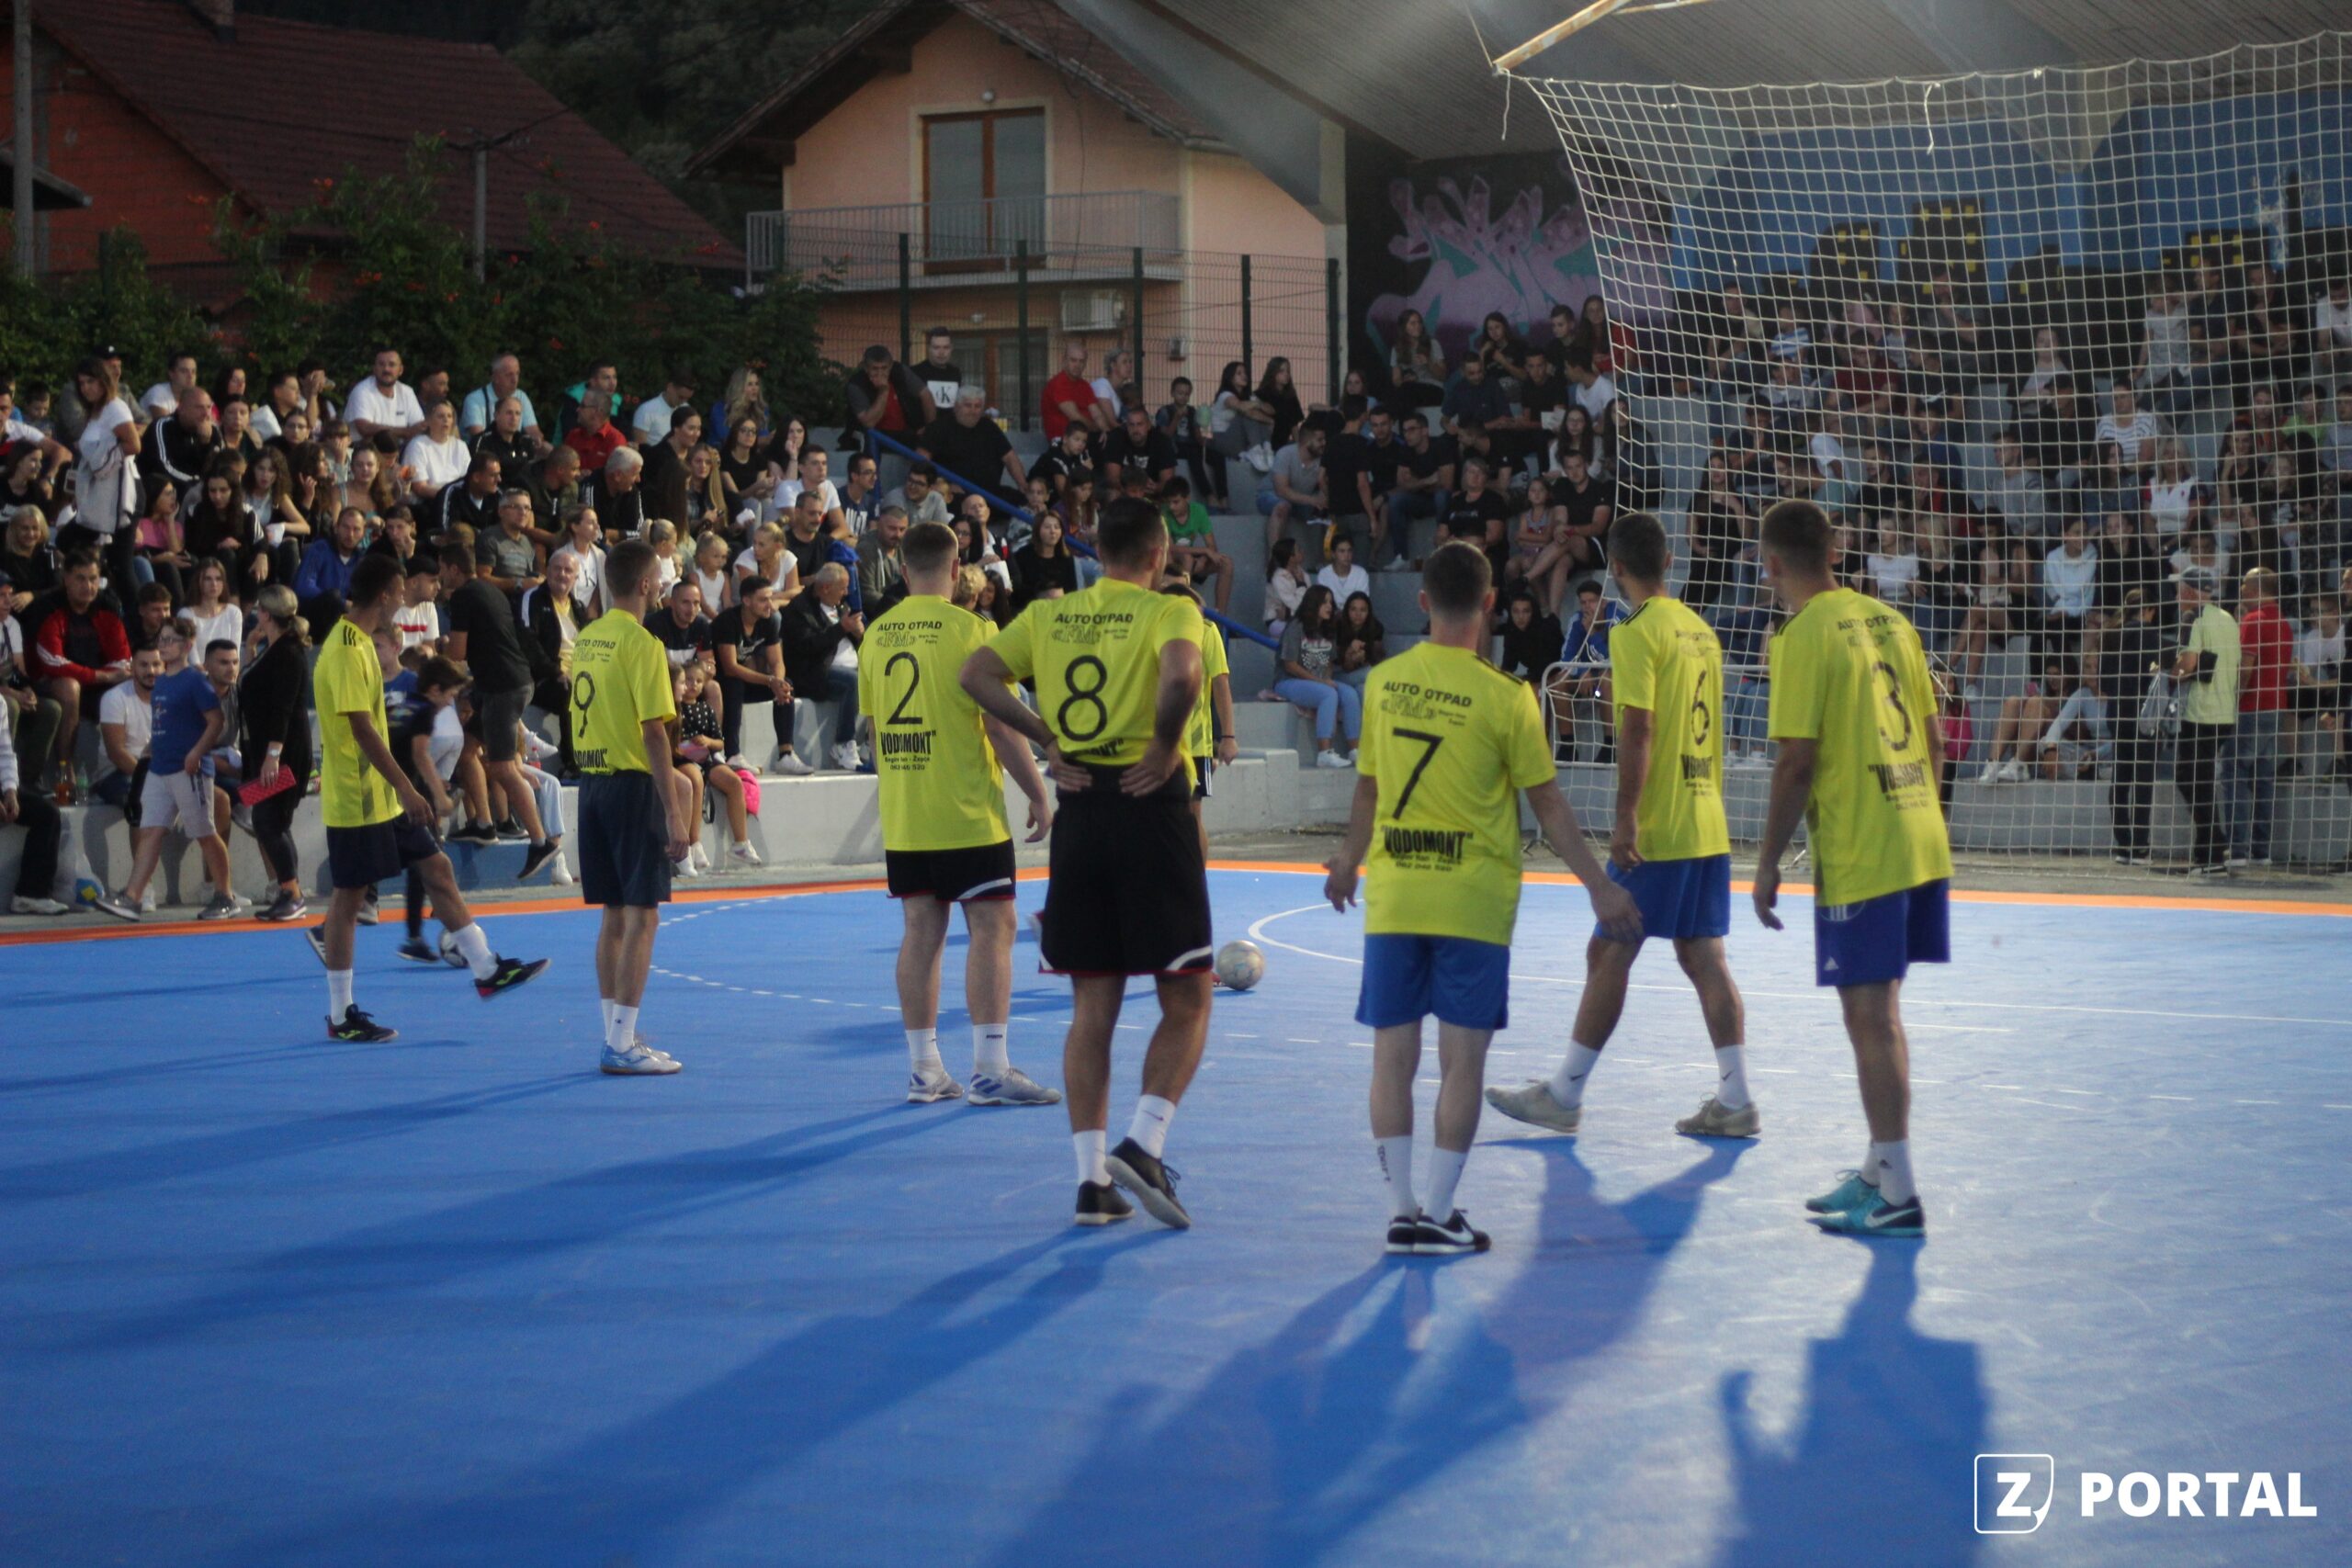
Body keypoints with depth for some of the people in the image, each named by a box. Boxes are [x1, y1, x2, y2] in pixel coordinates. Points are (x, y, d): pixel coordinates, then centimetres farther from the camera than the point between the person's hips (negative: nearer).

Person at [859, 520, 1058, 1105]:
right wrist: (1039, 795, -4)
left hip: (901, 817, 6)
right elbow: (1000, 725, -12)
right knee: (991, 927, -1)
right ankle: (990, 1070, -4)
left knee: (921, 931, 9)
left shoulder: (876, 634, 7)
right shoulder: (970, 629, -11)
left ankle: (923, 1069, 12)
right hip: (967, 814, -6)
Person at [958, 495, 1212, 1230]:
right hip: (1150, 806, -4)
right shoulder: (1170, 611, -5)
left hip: (1080, 809, 5)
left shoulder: (1048, 614, 9)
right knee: (1186, 1003, 6)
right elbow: (1181, 677, -25)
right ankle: (1142, 1145, -11)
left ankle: (1091, 1177, 7)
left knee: (1092, 1007, 9)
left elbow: (976, 674, 1)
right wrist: (1166, 744, -11)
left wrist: (1048, 739, 3)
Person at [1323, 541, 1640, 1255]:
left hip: (1393, 898, 3)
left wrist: (1348, 864, 29)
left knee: (1393, 1052, 7)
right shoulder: (1504, 697, -9)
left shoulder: (1383, 682, 1)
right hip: (1473, 901, -3)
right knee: (1462, 1057, 3)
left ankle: (1401, 1209, 8)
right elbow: (1548, 804, -4)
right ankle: (1438, 1215, 3)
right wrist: (1601, 889, 5)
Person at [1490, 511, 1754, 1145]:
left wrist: (1625, 820, -19)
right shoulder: (1701, 630, 12)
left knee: (1608, 954, 0)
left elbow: (1638, 731, -18)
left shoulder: (1636, 633, -12)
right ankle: (1734, 1100, 3)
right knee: (1703, 957, 7)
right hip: (1708, 825, 8)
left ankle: (1564, 1095, 7)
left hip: (1656, 831, -8)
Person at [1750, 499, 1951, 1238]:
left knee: (1871, 1018, -2)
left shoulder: (1805, 636, -12)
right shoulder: (1888, 620, 11)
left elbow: (1797, 761, -15)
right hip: (1921, 843, 8)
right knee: (1881, 1014, 17)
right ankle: (1880, 1169, 26)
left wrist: (1768, 863, -8)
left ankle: (1896, 1196, 0)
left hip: (1857, 857, -8)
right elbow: (1933, 738, 14)